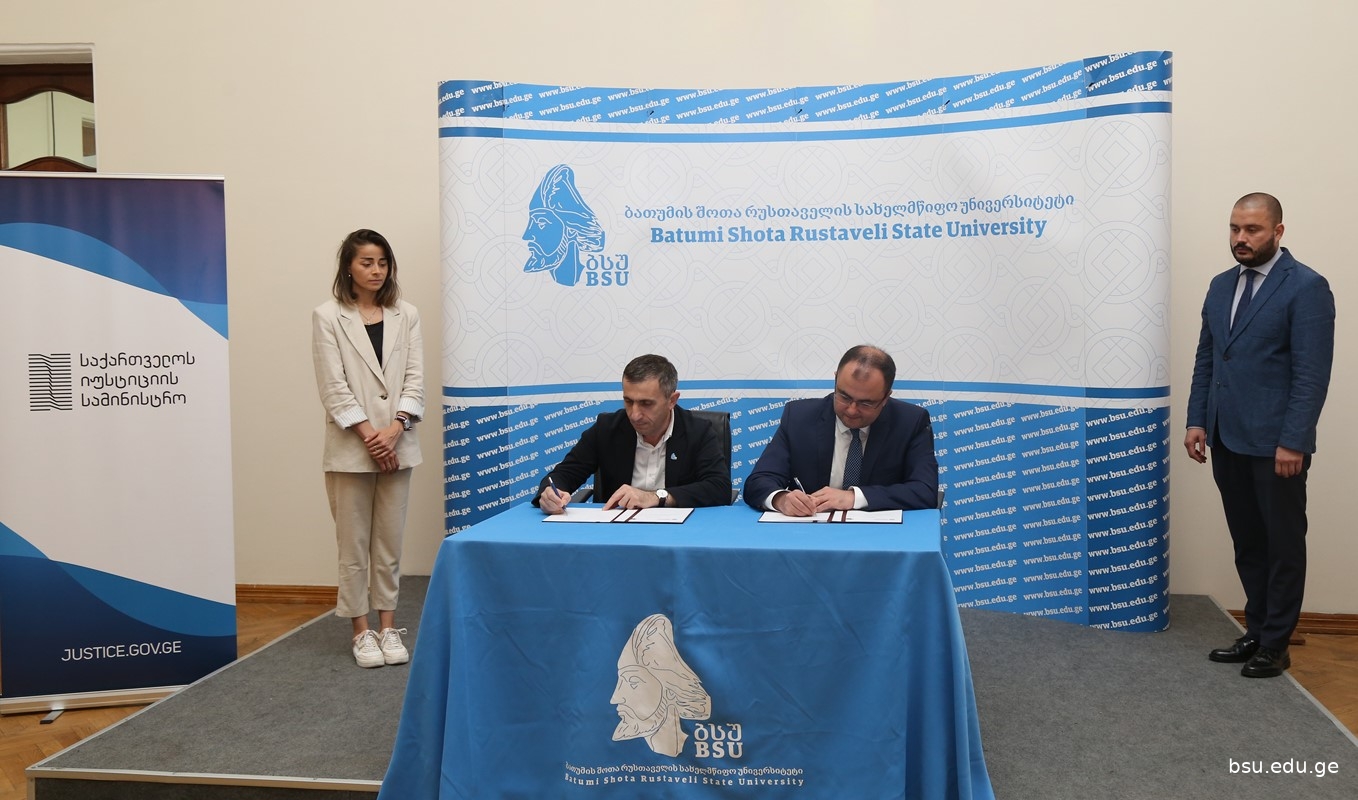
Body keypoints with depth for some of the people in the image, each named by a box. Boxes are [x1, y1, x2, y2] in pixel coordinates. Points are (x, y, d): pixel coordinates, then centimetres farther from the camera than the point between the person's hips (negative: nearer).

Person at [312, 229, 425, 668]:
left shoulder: (406, 315, 7)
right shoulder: (328, 316, -1)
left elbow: (415, 378, 1)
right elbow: (333, 387, -7)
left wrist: (395, 430, -12)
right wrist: (369, 435, -13)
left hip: (396, 445, 3)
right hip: (350, 448, -3)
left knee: (389, 543, 9)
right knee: (354, 545, 5)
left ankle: (388, 627, 19)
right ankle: (362, 631, 15)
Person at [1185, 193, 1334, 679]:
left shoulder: (1306, 287, -9)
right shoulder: (1221, 286, 12)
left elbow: (1312, 373, -14)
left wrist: (1293, 441, -18)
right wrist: (1197, 420, 6)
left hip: (1275, 443, -6)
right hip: (1227, 440, 6)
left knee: (1283, 546, 6)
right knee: (1247, 544, 14)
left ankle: (1275, 646, 16)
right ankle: (1256, 632, 26)